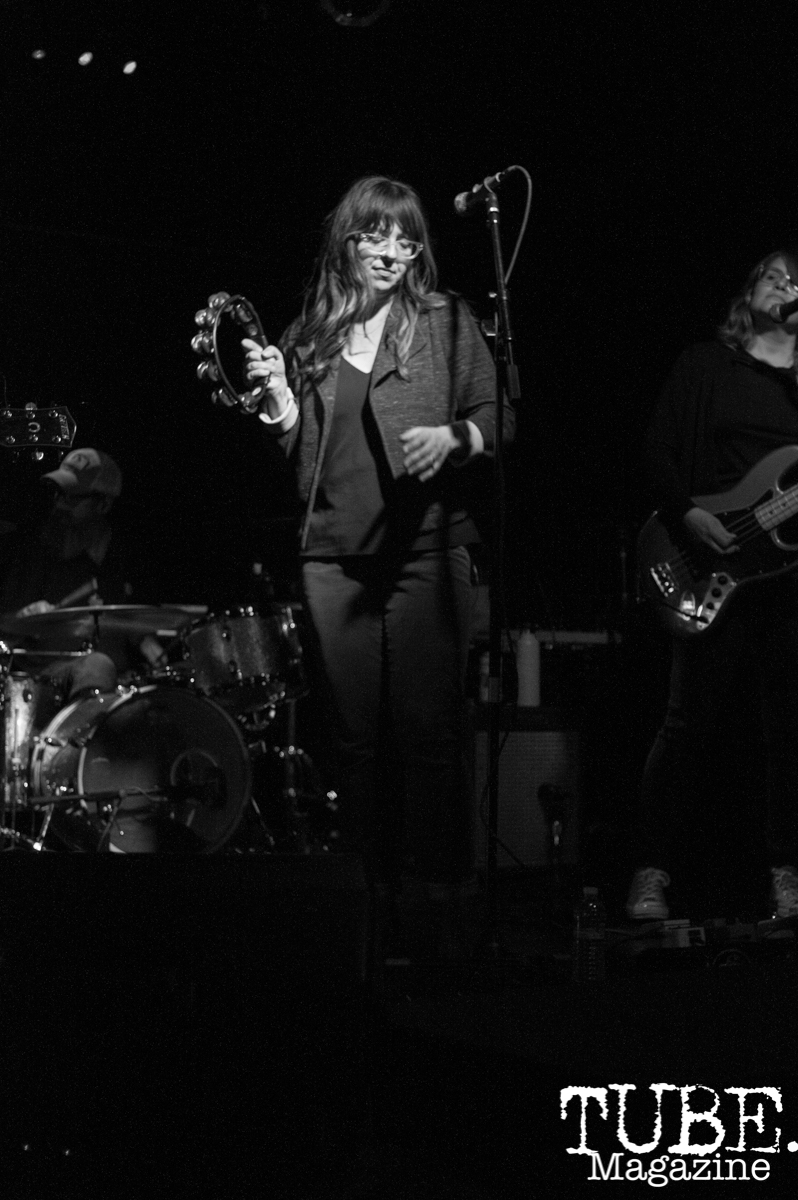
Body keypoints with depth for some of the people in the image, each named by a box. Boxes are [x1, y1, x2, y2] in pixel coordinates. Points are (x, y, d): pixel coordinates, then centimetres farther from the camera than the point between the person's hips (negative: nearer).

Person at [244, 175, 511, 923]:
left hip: (425, 548, -2)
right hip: (334, 554, 3)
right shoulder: (310, 334, 11)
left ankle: (442, 881, 7)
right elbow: (299, 453, 13)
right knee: (357, 731, 6)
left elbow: (497, 418, 3)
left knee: (428, 726, -3)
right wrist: (278, 396, -5)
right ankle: (370, 878, 16)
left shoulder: (445, 322, 5)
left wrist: (455, 436, -16)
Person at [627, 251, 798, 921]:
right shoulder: (704, 366, 12)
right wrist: (688, 515, -9)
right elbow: (658, 455, 5)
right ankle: (653, 874, 3)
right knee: (696, 721, -6)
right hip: (710, 564, -2)